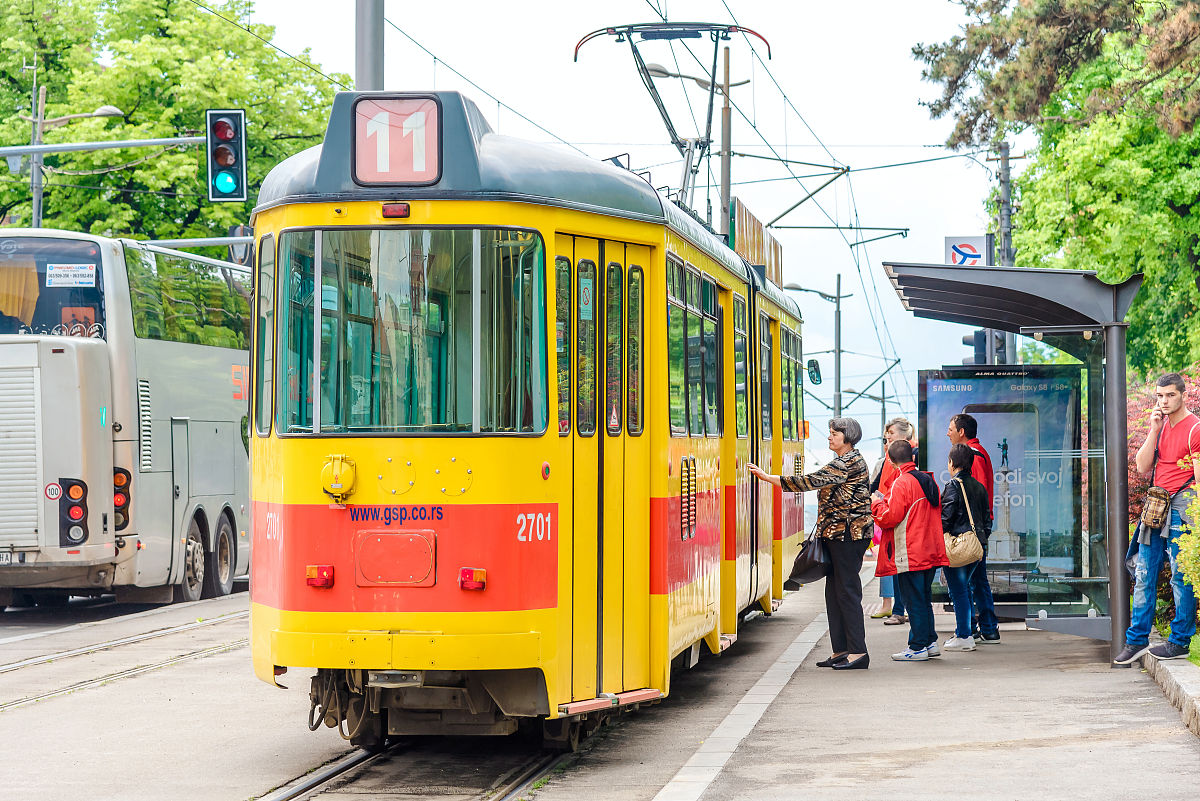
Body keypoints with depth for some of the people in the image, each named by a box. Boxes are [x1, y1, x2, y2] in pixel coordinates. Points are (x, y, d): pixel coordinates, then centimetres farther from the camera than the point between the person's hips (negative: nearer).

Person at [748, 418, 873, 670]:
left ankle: (858, 652, -7)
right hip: (838, 534, 11)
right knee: (834, 591, 10)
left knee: (847, 591, -9)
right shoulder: (847, 461, 19)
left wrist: (767, 477, -19)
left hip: (848, 534, -11)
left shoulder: (849, 463, -15)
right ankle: (841, 650, 13)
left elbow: (811, 481, -21)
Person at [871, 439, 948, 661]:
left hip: (909, 554, -8)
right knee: (924, 598, 16)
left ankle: (918, 647, -1)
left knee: (914, 600, -4)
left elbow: (890, 517, -19)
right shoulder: (928, 480, 11)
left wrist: (877, 503, 1)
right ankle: (930, 642, 20)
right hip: (930, 551, 8)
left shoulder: (902, 483, -15)